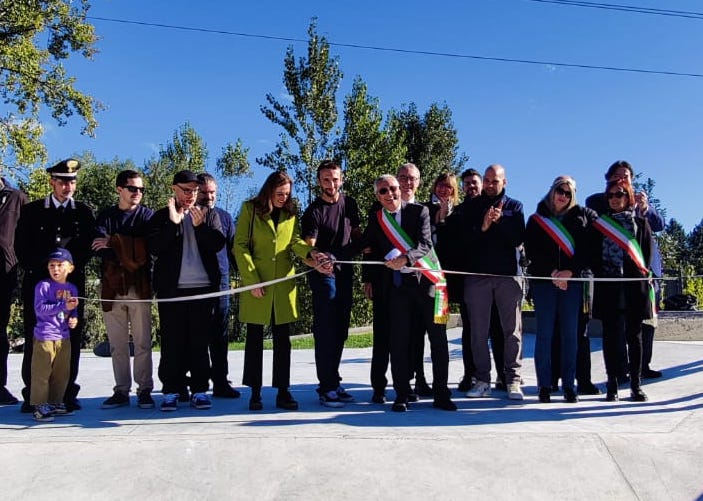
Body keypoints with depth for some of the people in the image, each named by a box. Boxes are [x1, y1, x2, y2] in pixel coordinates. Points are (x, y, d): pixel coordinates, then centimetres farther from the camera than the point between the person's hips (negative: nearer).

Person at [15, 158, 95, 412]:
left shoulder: (84, 212, 11)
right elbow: (21, 247, 8)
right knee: (34, 339, 0)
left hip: (72, 284, 0)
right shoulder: (31, 210, 11)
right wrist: (37, 270, -2)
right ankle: (32, 395, 6)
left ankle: (68, 394, 6)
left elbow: (88, 248, 7)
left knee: (71, 340, 0)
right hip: (37, 283, 0)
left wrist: (71, 268, -4)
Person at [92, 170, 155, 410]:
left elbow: (148, 245, -10)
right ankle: (121, 391, 14)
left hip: (139, 287, -2)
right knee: (117, 345, 6)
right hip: (112, 287, 2)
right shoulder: (105, 216, 12)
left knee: (142, 343, -1)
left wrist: (114, 242, -12)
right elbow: (99, 248, -3)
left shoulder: (147, 215, 7)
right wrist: (130, 257, -16)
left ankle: (144, 390, 6)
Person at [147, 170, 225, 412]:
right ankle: (171, 391, 9)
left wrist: (200, 226, -14)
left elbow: (217, 244, 0)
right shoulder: (162, 216, 10)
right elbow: (154, 248, -4)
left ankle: (199, 391, 10)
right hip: (171, 289, -1)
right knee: (172, 342, 1)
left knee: (200, 342, 4)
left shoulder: (209, 214, 13)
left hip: (204, 288, 1)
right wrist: (173, 223, -13)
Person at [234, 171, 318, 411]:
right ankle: (255, 392, 15)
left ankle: (283, 392, 13)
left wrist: (310, 252, -20)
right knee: (254, 337, 5)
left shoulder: (291, 212, 10)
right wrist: (252, 280, -12)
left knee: (282, 338, 5)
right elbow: (240, 246, -4)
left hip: (284, 284, 3)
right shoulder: (250, 208, 0)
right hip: (256, 284, -3)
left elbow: (295, 241, 2)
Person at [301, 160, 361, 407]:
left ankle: (333, 382, 23)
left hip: (345, 272, 6)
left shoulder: (349, 204, 9)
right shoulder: (314, 211, -10)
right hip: (324, 274, -6)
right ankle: (328, 387, 0)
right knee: (326, 331, -6)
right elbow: (309, 246, -18)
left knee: (341, 330, 11)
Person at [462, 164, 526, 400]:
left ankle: (513, 380, 8)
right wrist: (483, 227, -15)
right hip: (477, 274, 1)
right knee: (478, 331, 2)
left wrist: (500, 221, -15)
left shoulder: (514, 206, 10)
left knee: (512, 330, 1)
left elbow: (517, 239, -2)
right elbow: (464, 239, 0)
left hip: (508, 274, 0)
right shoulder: (472, 206, 10)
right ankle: (482, 380, 10)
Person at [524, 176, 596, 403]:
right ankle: (544, 385, 2)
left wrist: (570, 271, -11)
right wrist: (552, 273, -9)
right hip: (543, 281, -1)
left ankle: (569, 385, 7)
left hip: (572, 281, 1)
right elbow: (531, 251, 1)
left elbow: (586, 249, 4)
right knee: (544, 333, -3)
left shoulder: (581, 217, 12)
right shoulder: (536, 220, 10)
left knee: (570, 334, 0)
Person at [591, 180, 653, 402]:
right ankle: (612, 385, 6)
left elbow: (648, 253, 7)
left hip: (634, 286, 0)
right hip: (608, 287, 0)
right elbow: (594, 255, 8)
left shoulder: (640, 223, 12)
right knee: (611, 335, 0)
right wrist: (601, 274, -5)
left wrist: (641, 273, -6)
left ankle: (636, 385, 10)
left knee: (634, 335, 4)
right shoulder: (600, 224, 12)